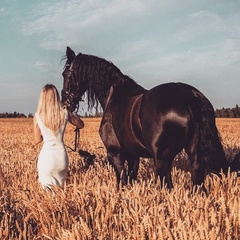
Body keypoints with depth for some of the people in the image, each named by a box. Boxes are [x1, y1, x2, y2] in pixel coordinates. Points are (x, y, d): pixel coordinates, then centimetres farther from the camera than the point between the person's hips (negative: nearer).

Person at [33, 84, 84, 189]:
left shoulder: (38, 116, -8)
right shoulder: (65, 113, -5)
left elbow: (37, 140, 3)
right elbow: (81, 125, 15)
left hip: (46, 157, -2)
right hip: (61, 156, 2)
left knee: (48, 187, 13)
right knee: (60, 186, 24)